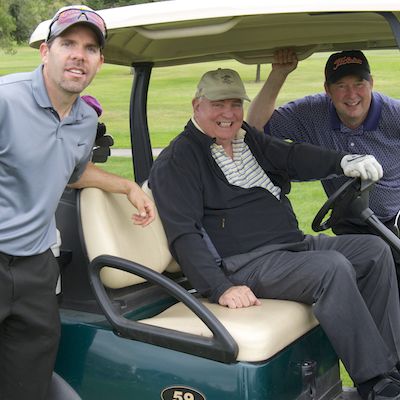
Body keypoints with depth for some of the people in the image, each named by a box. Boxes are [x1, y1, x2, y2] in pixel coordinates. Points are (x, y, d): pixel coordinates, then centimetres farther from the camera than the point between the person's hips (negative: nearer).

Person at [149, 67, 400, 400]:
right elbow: (183, 234, -16)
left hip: (294, 245, 9)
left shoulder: (248, 139, 19)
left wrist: (344, 162, -13)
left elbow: (292, 156, 6)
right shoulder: (177, 160, -7)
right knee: (334, 268, -28)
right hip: (244, 265, -9)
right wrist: (221, 288, -27)